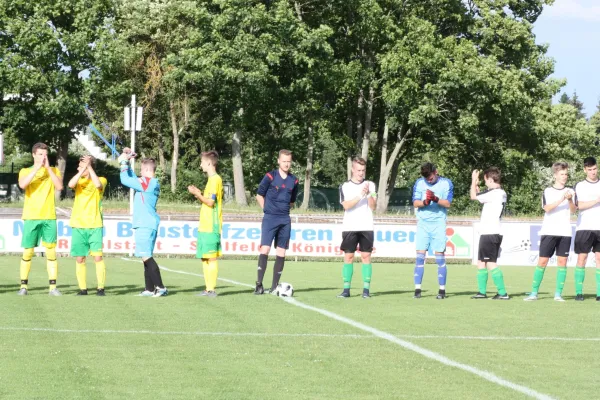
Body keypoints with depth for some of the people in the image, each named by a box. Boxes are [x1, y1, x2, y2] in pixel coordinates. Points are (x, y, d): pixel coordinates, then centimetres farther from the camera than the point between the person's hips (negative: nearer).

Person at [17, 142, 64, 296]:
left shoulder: (54, 171, 10)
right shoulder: (25, 171, 7)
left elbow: (60, 187, -7)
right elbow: (22, 185, -15)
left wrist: (48, 168, -9)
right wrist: (37, 167, -16)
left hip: (49, 217, 1)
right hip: (31, 217, -1)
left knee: (51, 252, -2)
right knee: (27, 253, 0)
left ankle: (53, 287, -1)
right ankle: (23, 286, 6)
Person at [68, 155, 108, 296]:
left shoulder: (101, 180, 4)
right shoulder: (79, 181, 11)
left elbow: (98, 185, -20)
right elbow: (71, 184, -11)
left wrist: (89, 167, -16)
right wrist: (83, 170, -13)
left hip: (95, 225, -3)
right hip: (78, 225, 3)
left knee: (97, 256, -9)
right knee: (80, 258, 2)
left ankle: (101, 288, -5)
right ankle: (82, 288, 7)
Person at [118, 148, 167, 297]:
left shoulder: (146, 182, -13)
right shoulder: (153, 183, 15)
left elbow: (125, 180, -13)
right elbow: (132, 178, 24)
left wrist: (124, 163, 0)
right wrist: (126, 163, 18)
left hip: (145, 225, -10)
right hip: (148, 224, 10)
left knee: (146, 257, -12)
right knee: (146, 257, 11)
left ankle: (160, 287, -15)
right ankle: (150, 289, 12)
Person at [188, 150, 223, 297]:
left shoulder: (215, 180, -11)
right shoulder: (212, 180, 19)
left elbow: (210, 202, -17)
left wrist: (197, 193, -10)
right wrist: (198, 194, 14)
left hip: (211, 227, -10)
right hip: (205, 226, 10)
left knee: (211, 258, -9)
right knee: (204, 258, 10)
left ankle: (211, 289, -9)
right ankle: (208, 289, 13)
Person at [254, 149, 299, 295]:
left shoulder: (294, 181, 7)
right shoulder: (270, 177, -5)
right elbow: (259, 195, 4)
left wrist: (283, 210, 13)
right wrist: (268, 210, 5)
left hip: (285, 220, 4)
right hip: (270, 219, -4)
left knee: (281, 253, 2)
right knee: (265, 249, -13)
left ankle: (274, 286, 7)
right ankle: (259, 284, -13)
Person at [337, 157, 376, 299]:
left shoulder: (370, 185, 8)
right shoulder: (345, 186, 5)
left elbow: (373, 206, 1)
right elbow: (346, 205, -8)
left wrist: (369, 194, -16)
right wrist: (360, 195, -18)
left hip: (366, 227, 0)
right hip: (349, 227, 0)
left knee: (366, 256, -2)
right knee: (348, 256, -1)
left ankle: (366, 289, -1)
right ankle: (346, 289, 1)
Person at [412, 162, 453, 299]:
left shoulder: (446, 183, -1)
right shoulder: (419, 183, 4)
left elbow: (448, 203, -8)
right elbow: (415, 203, -2)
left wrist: (435, 199, -25)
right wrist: (425, 202, -22)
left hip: (439, 223, -2)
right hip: (423, 223, 2)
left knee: (440, 256, -2)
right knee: (420, 256, -3)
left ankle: (442, 290, 3)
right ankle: (417, 289, -1)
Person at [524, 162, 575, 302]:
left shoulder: (570, 191, 10)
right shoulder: (548, 191, 5)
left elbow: (573, 210, -1)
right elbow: (547, 208, -11)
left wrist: (570, 200, -20)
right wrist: (561, 199, -21)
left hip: (565, 233, 2)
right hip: (549, 232, -2)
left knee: (562, 261, -1)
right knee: (542, 261, -4)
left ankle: (558, 294, 3)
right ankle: (534, 293, 0)